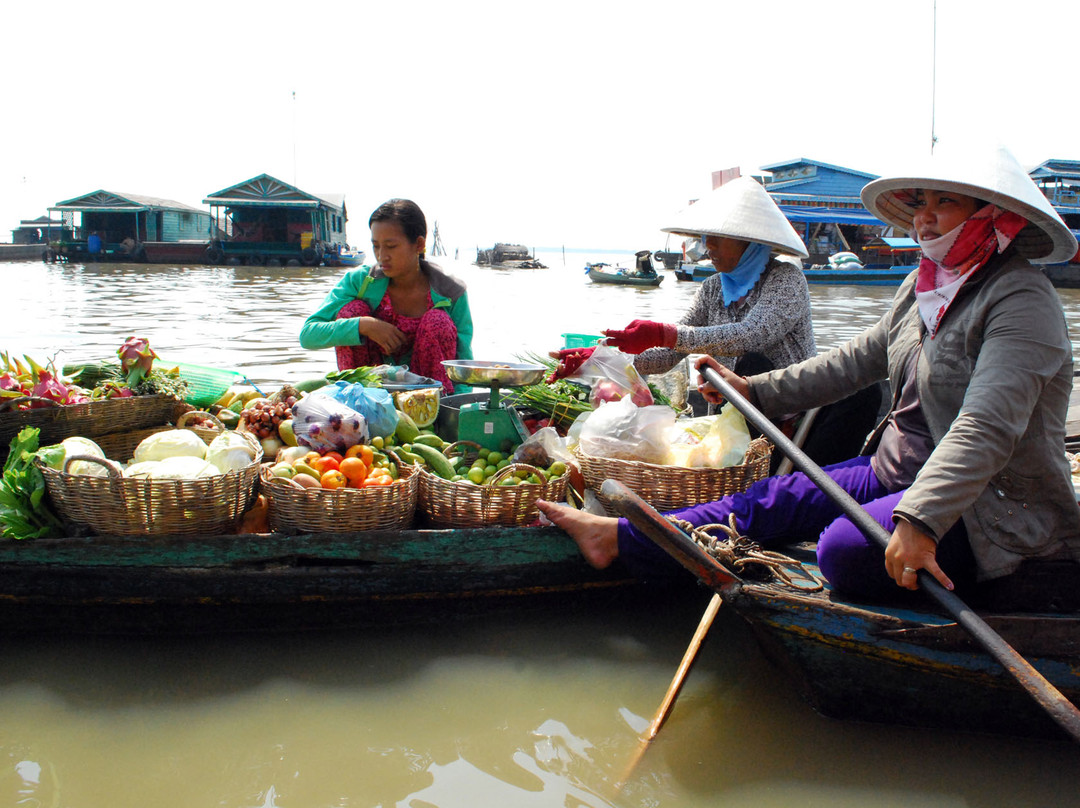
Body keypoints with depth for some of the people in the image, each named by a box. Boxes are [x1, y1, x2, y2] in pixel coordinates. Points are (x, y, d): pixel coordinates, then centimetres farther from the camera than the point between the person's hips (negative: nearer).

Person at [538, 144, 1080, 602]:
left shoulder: (1022, 302, -21)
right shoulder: (923, 285, 8)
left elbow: (987, 428, -33)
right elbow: (858, 359, 16)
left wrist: (920, 521, -42)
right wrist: (756, 390, 16)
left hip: (988, 508, -7)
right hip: (899, 471, 7)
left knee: (847, 548, -32)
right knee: (780, 499, -2)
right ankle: (621, 538, -1)